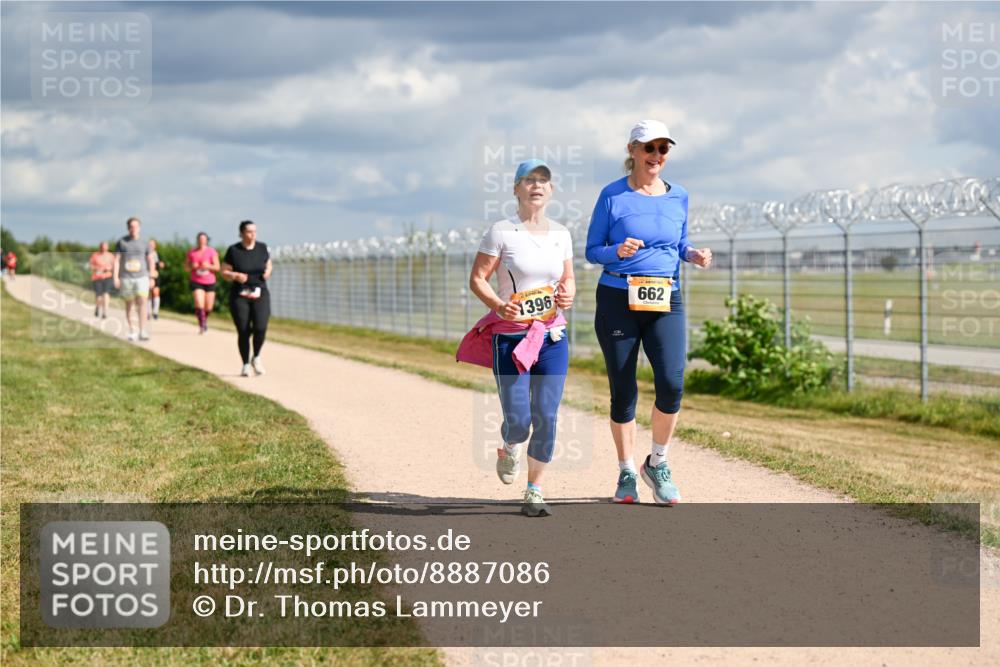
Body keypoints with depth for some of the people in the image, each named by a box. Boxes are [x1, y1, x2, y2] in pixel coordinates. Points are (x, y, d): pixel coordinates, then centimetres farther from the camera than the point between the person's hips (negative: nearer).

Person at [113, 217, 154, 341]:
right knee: (129, 304, 9)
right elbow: (116, 260, 0)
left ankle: (142, 332, -18)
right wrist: (115, 278, -8)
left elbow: (150, 260, 13)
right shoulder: (122, 242, 1)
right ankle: (131, 330, 25)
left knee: (142, 302, -15)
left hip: (141, 277, 0)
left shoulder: (144, 243, 5)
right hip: (126, 278, 0)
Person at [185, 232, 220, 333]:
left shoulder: (212, 251, 0)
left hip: (210, 282, 0)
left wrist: (208, 266, -21)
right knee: (199, 303, -20)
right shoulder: (192, 252, 5)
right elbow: (186, 266, 12)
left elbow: (217, 267, -3)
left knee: (208, 307, 7)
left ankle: (205, 319, 39)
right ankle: (202, 325, -12)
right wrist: (192, 266, -10)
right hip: (196, 282, 0)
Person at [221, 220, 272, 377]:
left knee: (260, 328, -15)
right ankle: (245, 365, 14)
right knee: (243, 332, -3)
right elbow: (224, 273, 1)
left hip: (260, 294, 1)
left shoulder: (262, 248, 4)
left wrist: (267, 272, -5)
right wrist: (236, 276, -19)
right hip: (240, 296, -1)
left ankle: (256, 358, 11)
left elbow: (268, 265, 17)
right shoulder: (233, 251, -3)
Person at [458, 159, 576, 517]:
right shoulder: (501, 231, -6)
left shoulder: (560, 234, 8)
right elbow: (477, 278, -6)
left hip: (552, 336, 4)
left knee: (546, 417, -2)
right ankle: (509, 448, 31)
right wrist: (498, 306, -23)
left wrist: (568, 295, -5)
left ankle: (534, 491, 12)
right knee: (518, 421, -6)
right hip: (510, 336, -4)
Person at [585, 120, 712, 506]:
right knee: (622, 391, 2)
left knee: (671, 383, -16)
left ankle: (657, 464, 6)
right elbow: (592, 251, 2)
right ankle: (626, 474, 18)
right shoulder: (613, 196, -1)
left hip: (666, 302, 2)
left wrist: (693, 255, 0)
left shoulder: (678, 197, 9)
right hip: (618, 300, -2)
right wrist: (618, 251, -18)